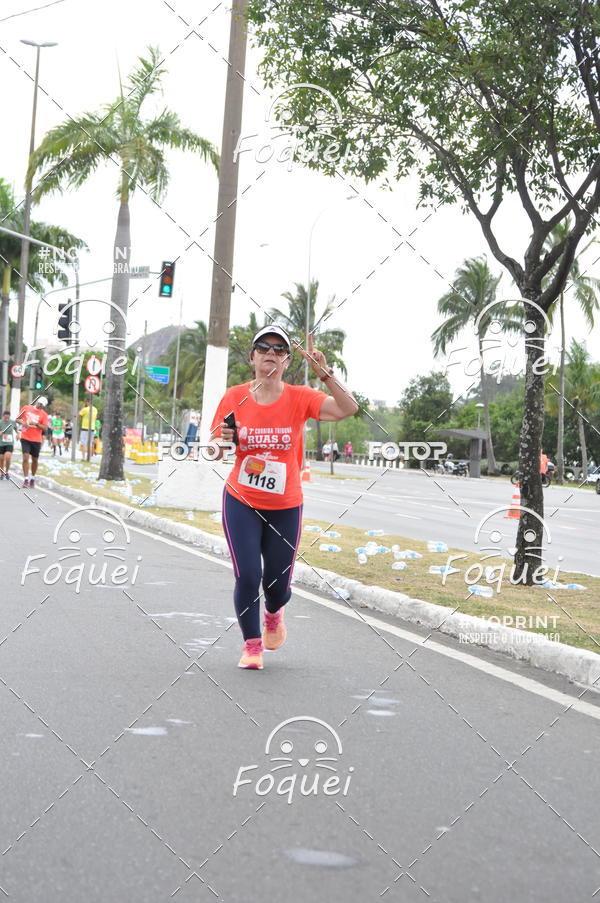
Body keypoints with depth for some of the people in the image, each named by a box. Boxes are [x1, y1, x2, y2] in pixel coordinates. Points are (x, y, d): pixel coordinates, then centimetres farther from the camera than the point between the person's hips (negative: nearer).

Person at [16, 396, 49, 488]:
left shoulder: (43, 414, 2)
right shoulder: (26, 408, 3)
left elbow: (45, 428, -5)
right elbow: (17, 419, 10)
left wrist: (36, 423, -19)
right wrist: (22, 422, -11)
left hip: (36, 440, 1)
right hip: (25, 438, -1)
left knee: (34, 460, 10)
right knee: (26, 458, -13)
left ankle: (32, 478, 28)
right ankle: (25, 480, -13)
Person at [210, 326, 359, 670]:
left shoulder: (299, 398, -7)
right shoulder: (234, 397, -4)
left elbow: (348, 409, -20)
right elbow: (215, 450, 4)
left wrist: (324, 372, -30)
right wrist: (222, 440, -19)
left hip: (285, 507, 0)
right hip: (241, 503, 0)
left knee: (277, 583, 7)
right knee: (247, 577, -10)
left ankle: (273, 615, 45)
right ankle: (252, 645, 13)